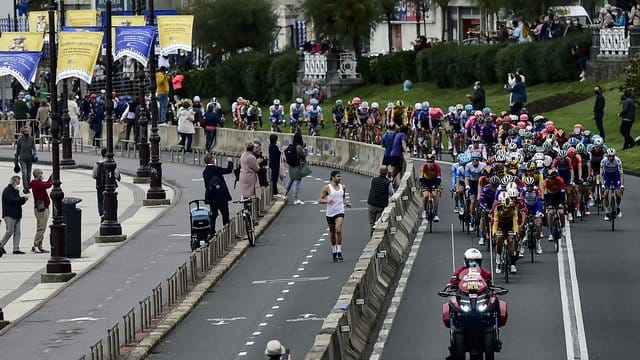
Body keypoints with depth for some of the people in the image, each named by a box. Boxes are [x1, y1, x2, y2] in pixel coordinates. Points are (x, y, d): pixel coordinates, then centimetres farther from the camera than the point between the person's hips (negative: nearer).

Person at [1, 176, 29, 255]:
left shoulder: (15, 191, 19)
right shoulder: (7, 190, -8)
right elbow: (11, 200, -20)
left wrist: (23, 199, 3)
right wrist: (23, 198, -17)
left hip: (16, 215, 9)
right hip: (9, 215, -9)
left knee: (17, 232, 2)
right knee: (10, 232, -8)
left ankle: (16, 249, 1)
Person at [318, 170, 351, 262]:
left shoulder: (343, 187, 6)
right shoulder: (327, 188, -5)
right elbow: (319, 200, -5)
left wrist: (346, 203, 6)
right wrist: (327, 201, -25)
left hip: (340, 212, 1)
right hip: (330, 213, -1)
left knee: (338, 230, -19)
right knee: (332, 233, 10)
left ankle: (339, 252, -16)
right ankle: (334, 253, 26)